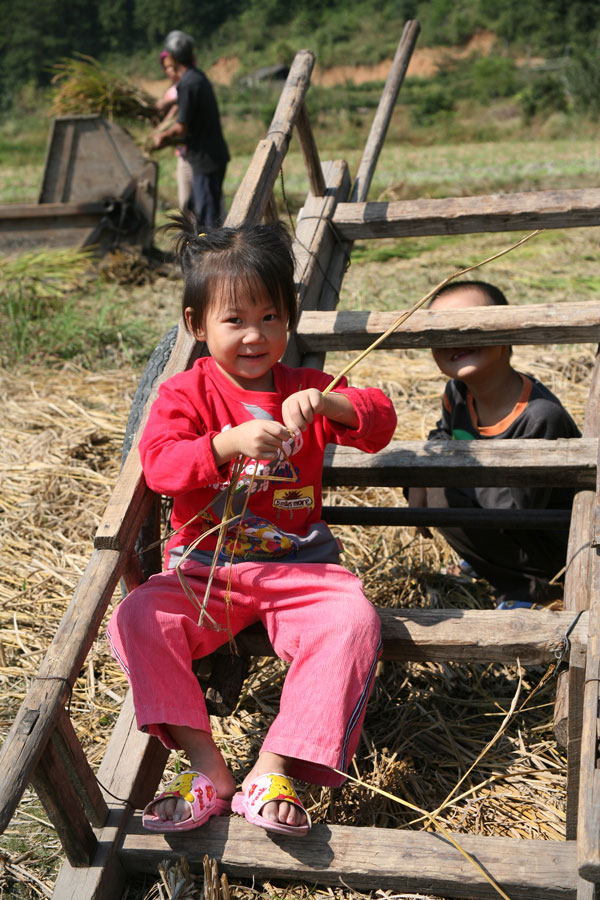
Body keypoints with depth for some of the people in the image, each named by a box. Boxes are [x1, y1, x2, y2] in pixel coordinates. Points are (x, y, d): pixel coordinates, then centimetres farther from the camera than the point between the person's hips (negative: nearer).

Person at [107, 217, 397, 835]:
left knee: (353, 620, -28)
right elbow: (159, 461, -17)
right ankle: (208, 768, -22)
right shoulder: (186, 394, 1)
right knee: (137, 619, -25)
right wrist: (229, 443, -35)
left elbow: (380, 420, -6)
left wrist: (327, 403, -28)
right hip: (203, 569, 0)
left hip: (298, 566, 1)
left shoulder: (304, 388, 7)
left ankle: (273, 771, -25)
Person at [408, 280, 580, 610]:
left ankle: (526, 586, -6)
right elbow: (444, 435, 17)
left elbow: (516, 509, -30)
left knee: (445, 497, -22)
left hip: (557, 543, -9)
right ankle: (486, 559, 19)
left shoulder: (541, 416, -32)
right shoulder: (457, 393, -8)